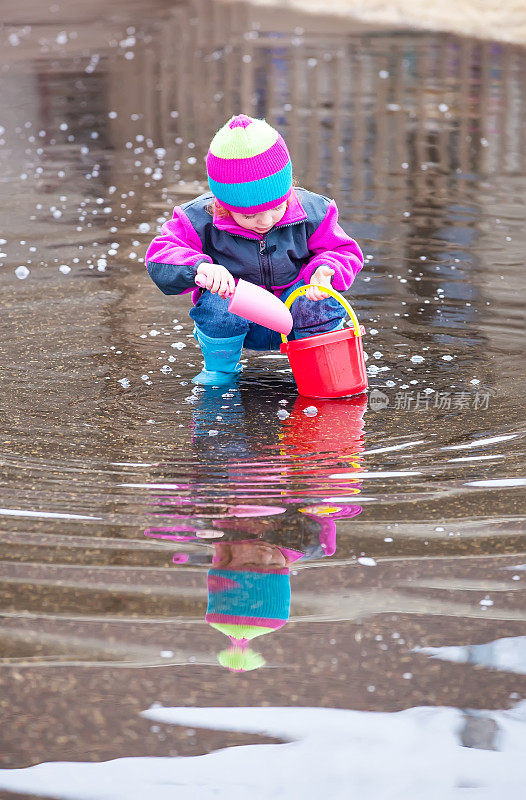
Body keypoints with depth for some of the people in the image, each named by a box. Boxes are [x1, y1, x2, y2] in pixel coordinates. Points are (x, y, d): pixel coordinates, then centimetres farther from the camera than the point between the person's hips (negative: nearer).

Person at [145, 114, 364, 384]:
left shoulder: (311, 213, -13)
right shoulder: (201, 220, -17)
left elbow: (344, 252, -2)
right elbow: (159, 257, -21)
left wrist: (326, 270, -27)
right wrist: (199, 267, -42)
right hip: (236, 322, 0)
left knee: (318, 301, -31)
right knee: (218, 303, -33)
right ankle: (219, 368, -1)